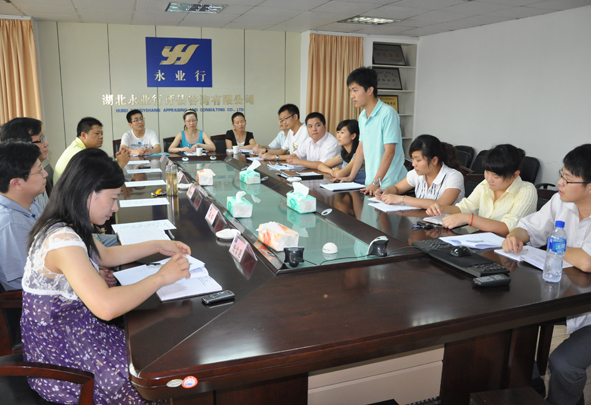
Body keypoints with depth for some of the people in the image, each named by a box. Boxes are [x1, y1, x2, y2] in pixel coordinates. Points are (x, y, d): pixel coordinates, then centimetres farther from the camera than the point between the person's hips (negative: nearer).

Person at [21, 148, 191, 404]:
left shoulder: (68, 228, 1)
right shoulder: (62, 240, -30)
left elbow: (105, 255, 19)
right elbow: (106, 306, -39)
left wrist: (158, 246, 11)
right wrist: (160, 277, -26)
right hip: (58, 362, -9)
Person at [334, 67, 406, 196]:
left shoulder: (388, 113, -14)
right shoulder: (362, 116, 10)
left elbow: (390, 151, -18)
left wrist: (376, 182, -22)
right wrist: (351, 177, 16)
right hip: (370, 182, 6)